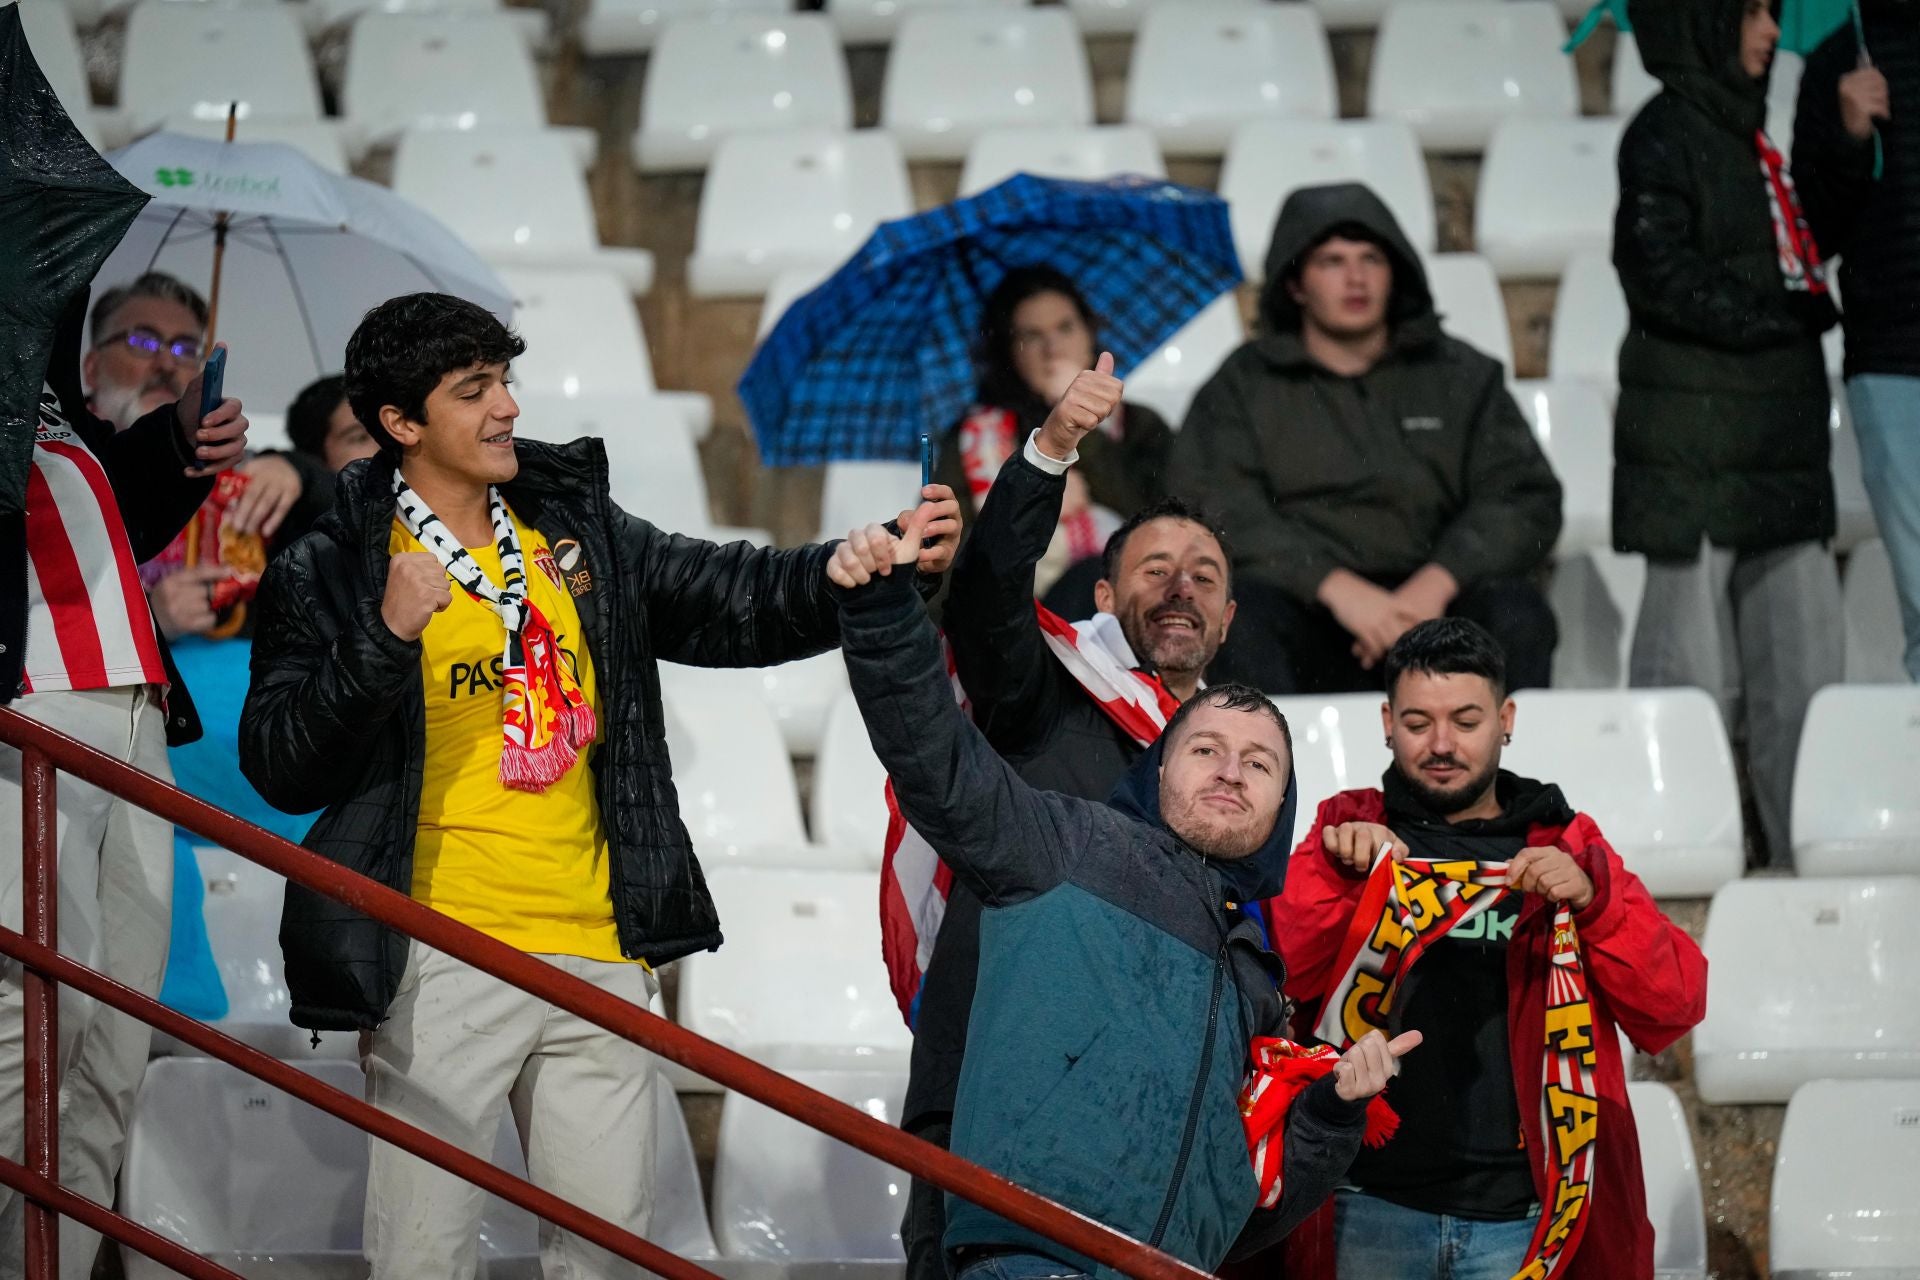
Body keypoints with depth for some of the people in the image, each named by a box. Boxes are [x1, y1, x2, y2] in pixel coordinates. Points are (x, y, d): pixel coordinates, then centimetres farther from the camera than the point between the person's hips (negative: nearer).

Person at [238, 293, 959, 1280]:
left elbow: (739, 603, 10)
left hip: (598, 954, 5)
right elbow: (281, 770, -7)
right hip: (444, 965, -5)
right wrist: (387, 637, -19)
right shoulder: (332, 575, -1)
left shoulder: (579, 532, 13)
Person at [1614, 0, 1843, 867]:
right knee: (1694, 666, -5)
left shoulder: (1742, 135, 18)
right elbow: (1667, 277, -16)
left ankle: (1805, 853, 12)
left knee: (1803, 658, 7)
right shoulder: (1666, 136, -9)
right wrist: (1784, 315, -12)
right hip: (1696, 448, -9)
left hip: (1776, 437, 9)